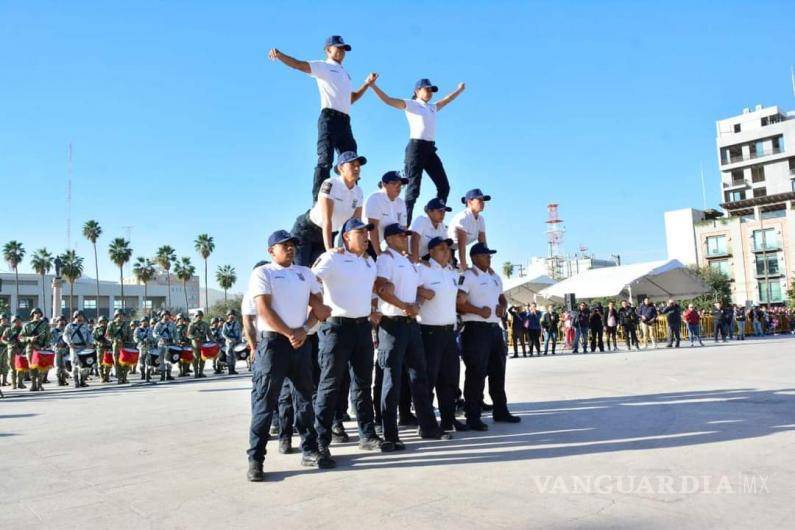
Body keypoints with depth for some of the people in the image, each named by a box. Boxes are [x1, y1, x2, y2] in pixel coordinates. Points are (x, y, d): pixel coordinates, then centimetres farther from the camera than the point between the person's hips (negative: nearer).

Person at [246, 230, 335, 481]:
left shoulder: (304, 272, 16)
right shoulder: (263, 273, 1)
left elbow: (318, 305, 12)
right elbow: (264, 310, -10)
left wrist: (304, 330, -5)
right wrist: (290, 333, -13)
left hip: (302, 341, 6)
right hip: (273, 341, -5)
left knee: (305, 397, 10)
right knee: (265, 401, -5)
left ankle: (310, 450, 20)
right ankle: (255, 458, 1)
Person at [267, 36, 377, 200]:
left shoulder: (344, 74, 31)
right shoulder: (323, 66, 9)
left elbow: (351, 98, 33)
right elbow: (299, 64, -5)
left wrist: (367, 84, 24)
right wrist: (279, 55, -22)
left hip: (345, 121, 8)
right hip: (329, 117, -8)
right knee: (325, 161, -17)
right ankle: (318, 203, -21)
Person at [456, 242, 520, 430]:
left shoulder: (495, 277, 18)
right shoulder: (467, 276, -10)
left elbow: (502, 297, 26)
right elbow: (459, 303, -18)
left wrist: (503, 307, 5)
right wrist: (479, 310, -25)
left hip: (495, 328, 9)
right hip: (476, 330, -9)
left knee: (498, 371, 16)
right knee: (476, 373, -7)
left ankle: (500, 410, 29)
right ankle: (473, 417, 1)